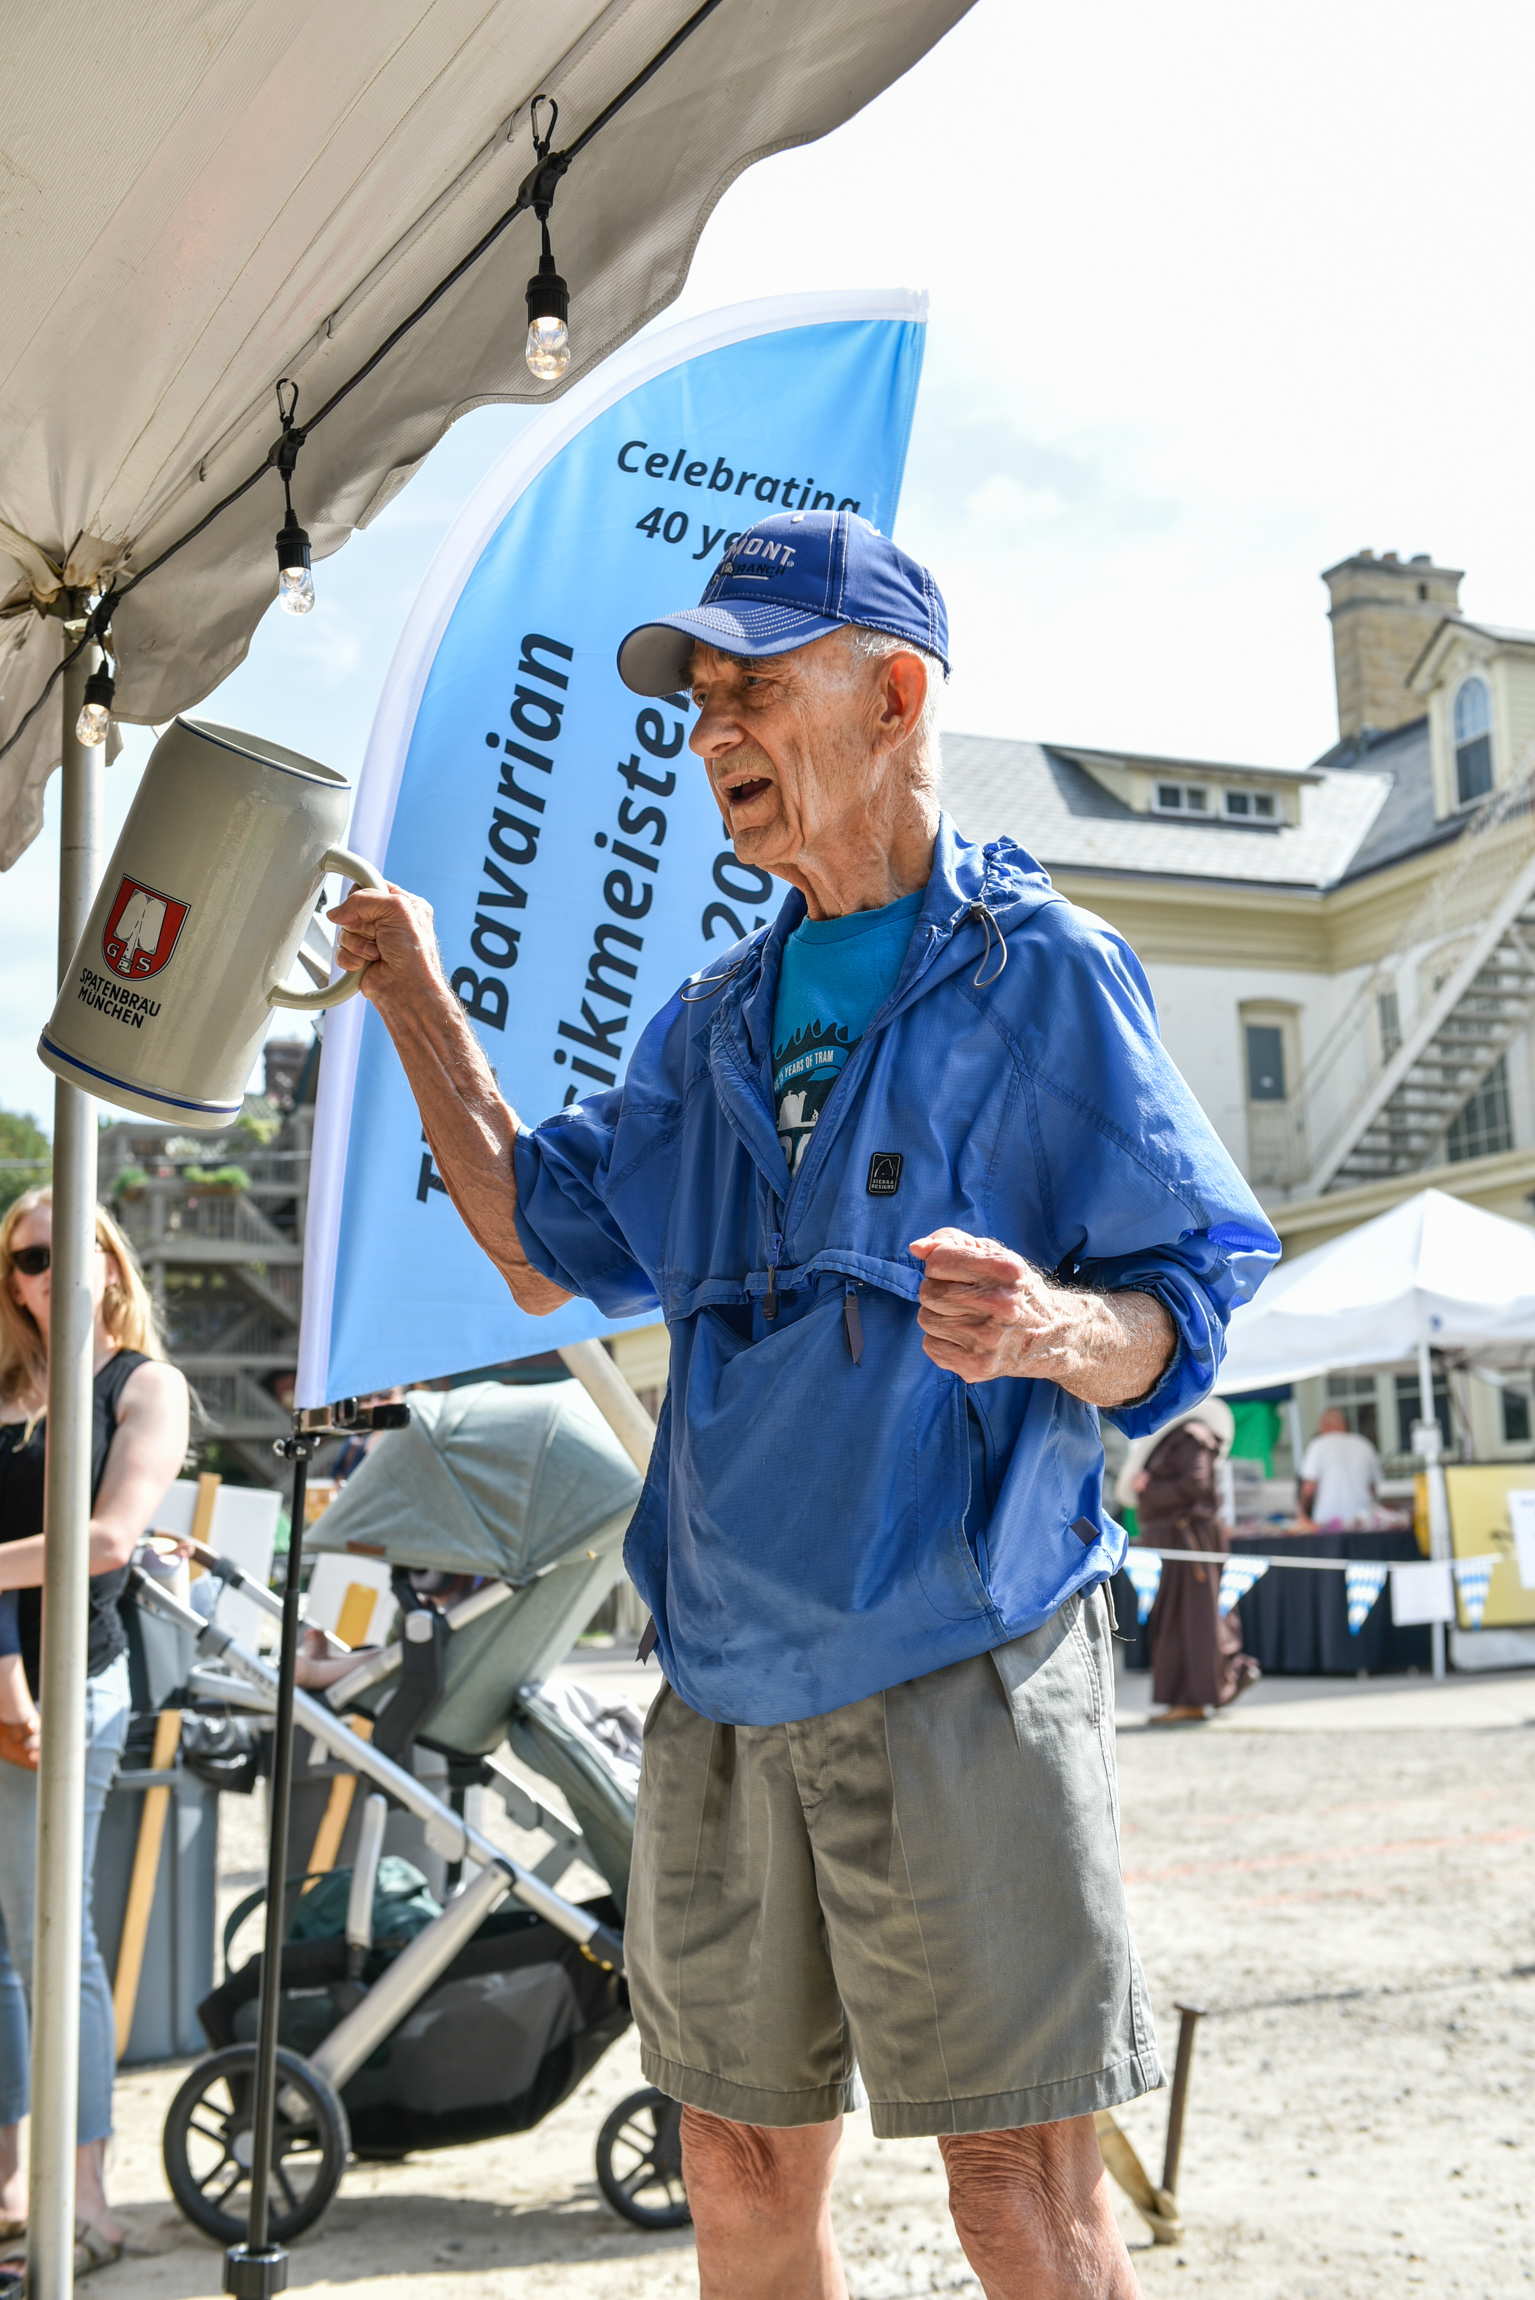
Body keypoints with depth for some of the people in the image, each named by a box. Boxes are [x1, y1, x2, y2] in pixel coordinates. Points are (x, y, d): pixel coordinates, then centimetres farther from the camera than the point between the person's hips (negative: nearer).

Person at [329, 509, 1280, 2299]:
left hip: (962, 1671, -6)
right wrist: (418, 1002, 16)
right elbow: (547, 1244, 20)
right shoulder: (714, 1023, 16)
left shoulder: (1042, 973, -3)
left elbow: (1182, 1316, -6)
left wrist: (1055, 1327, -29)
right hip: (728, 1680, 6)